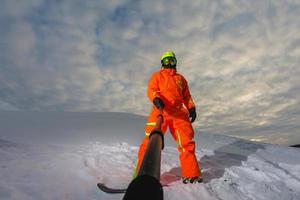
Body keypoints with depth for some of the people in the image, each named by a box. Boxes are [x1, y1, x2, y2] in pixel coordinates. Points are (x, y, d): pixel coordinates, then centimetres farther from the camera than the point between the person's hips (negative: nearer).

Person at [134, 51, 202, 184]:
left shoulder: (181, 78, 29)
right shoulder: (157, 75, 19)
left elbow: (186, 95, 24)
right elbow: (151, 90, 2)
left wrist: (191, 108, 7)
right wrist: (156, 98, -20)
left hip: (179, 112, 4)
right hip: (160, 110, -3)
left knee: (187, 142, -1)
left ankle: (190, 174, 14)